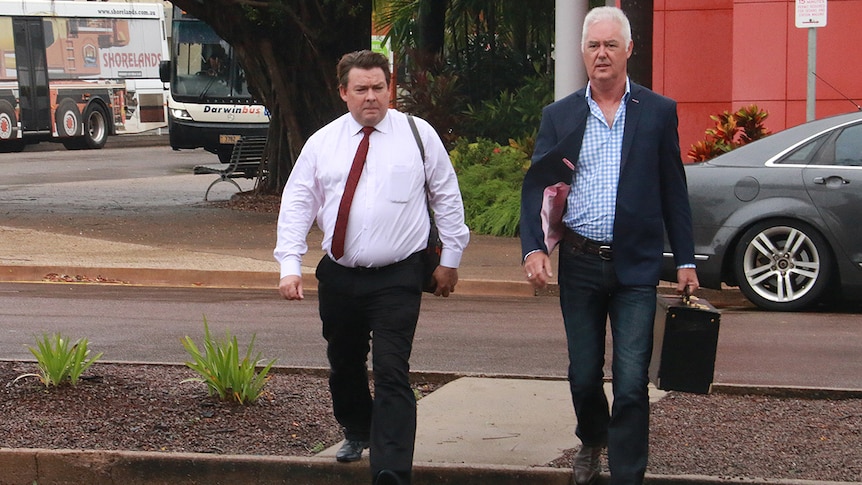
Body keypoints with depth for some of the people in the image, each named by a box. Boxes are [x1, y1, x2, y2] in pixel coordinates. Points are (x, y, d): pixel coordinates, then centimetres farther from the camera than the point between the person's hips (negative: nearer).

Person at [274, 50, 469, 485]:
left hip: (398, 278, -3)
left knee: (392, 374, -12)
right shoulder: (321, 143, 5)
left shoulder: (418, 134, 2)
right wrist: (290, 265, -5)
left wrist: (450, 258, 8)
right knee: (344, 366, 18)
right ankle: (356, 432, 46)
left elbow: (447, 197, 8)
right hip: (339, 277, 3)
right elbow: (296, 205, 5)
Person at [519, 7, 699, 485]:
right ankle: (592, 440, 42)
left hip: (635, 266, -2)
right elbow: (535, 186, 4)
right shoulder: (559, 115, 6)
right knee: (583, 375, 13)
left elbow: (673, 191, 6)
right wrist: (533, 247, -11)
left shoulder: (658, 112, 3)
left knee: (631, 382, -6)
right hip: (579, 265, 2)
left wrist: (685, 260, 3)